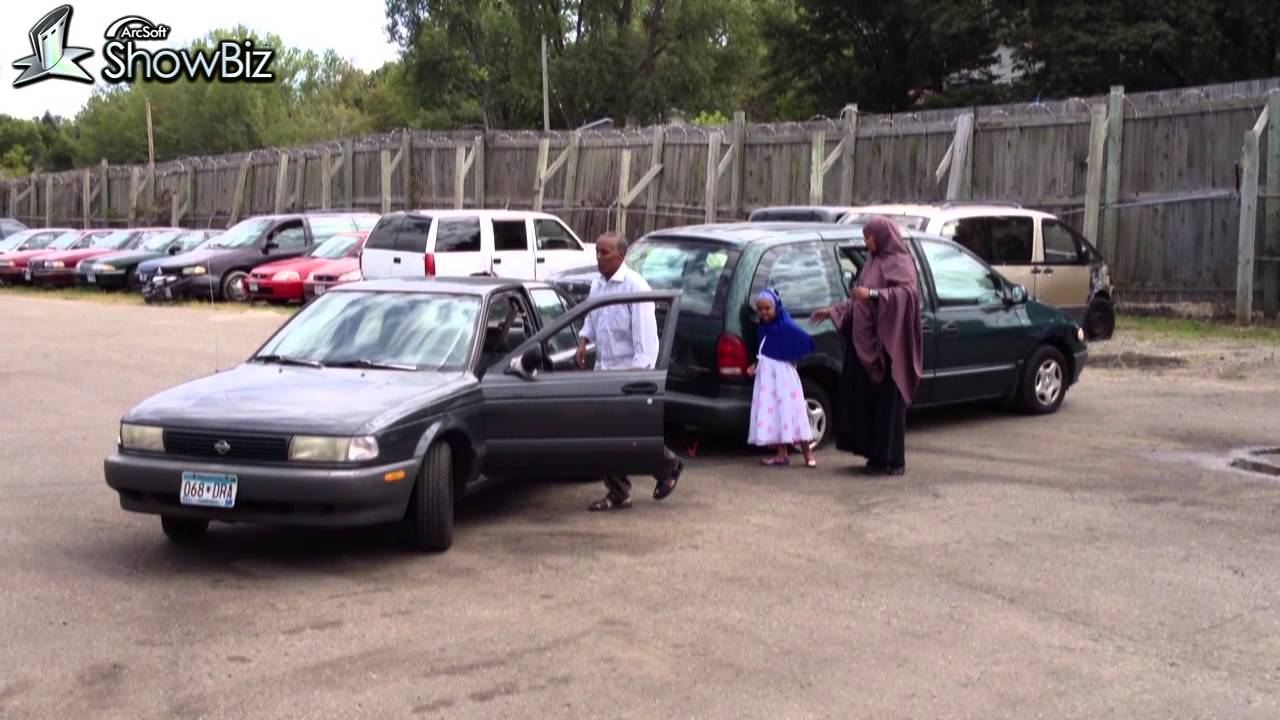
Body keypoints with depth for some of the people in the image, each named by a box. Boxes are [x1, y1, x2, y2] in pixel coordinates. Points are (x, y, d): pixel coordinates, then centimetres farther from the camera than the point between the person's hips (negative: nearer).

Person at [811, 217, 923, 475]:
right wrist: (832, 312, 21)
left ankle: (892, 461, 1)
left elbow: (908, 291, -23)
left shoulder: (898, 262, -7)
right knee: (865, 398, 8)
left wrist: (872, 294, -29)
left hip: (886, 343, -8)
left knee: (887, 400, -5)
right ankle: (876, 454, 15)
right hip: (866, 342, 8)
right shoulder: (874, 262, 17)